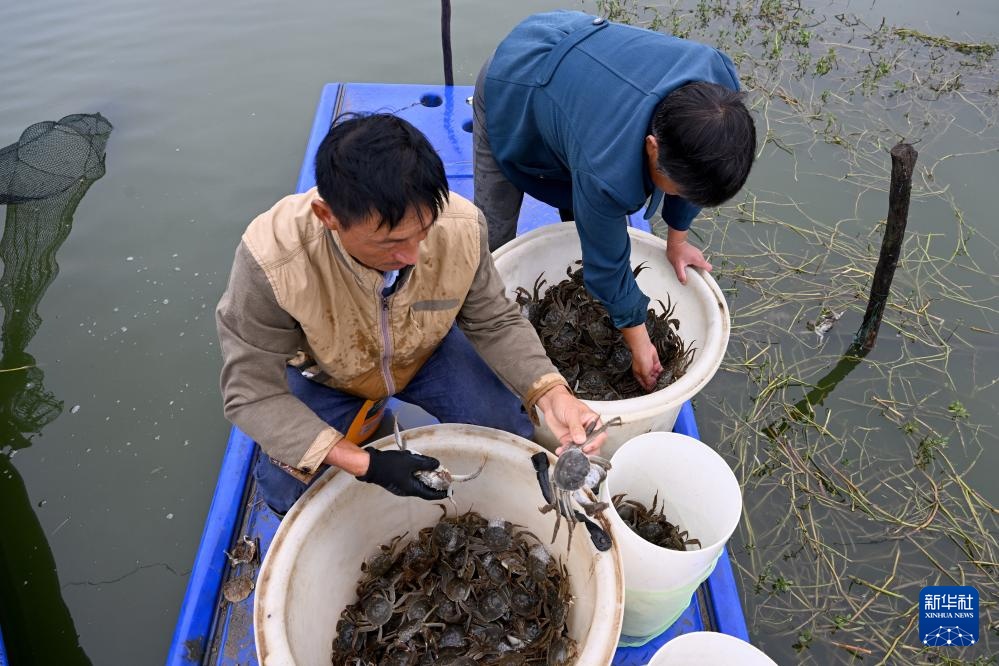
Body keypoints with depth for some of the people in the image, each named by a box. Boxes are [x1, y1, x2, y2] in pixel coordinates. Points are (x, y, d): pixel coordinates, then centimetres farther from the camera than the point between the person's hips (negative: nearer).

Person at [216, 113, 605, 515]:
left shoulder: (462, 227, -32)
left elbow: (495, 323, -15)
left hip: (427, 351, 2)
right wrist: (363, 464, -39)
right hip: (324, 372, -1)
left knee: (512, 435, -14)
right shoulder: (270, 261, -39)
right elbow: (253, 394, -28)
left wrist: (551, 393, -34)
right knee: (287, 491, -18)